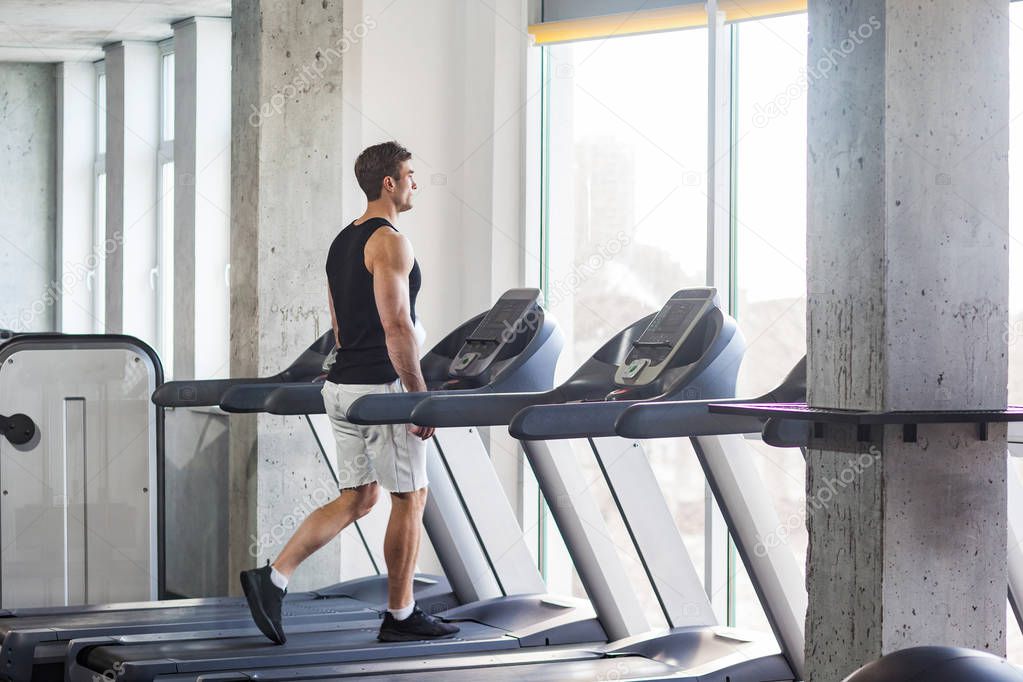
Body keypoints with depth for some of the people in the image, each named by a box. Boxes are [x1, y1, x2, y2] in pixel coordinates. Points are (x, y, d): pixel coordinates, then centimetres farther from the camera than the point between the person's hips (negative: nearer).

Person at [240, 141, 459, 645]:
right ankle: (400, 617, 9)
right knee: (409, 498, 3)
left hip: (341, 386, 9)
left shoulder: (342, 243, 15)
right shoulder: (389, 241, -14)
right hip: (380, 389, -9)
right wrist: (422, 399, -17)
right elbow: (397, 327, -20)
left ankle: (273, 578, 2)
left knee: (357, 498, 13)